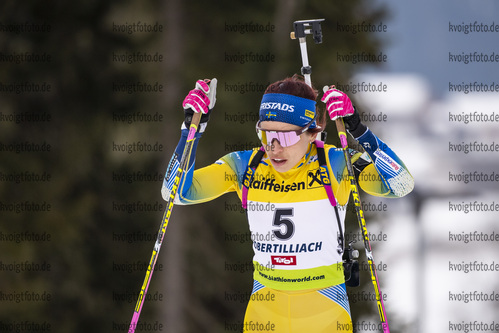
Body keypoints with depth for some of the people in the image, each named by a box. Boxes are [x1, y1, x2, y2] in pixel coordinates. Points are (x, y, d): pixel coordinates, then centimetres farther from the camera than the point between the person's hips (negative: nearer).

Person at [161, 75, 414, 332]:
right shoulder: (246, 165, -6)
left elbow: (402, 185, -24)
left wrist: (357, 130, -31)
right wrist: (192, 127, -17)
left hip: (326, 307, -2)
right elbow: (176, 192, -8)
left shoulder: (333, 164, -13)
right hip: (265, 300, 2)